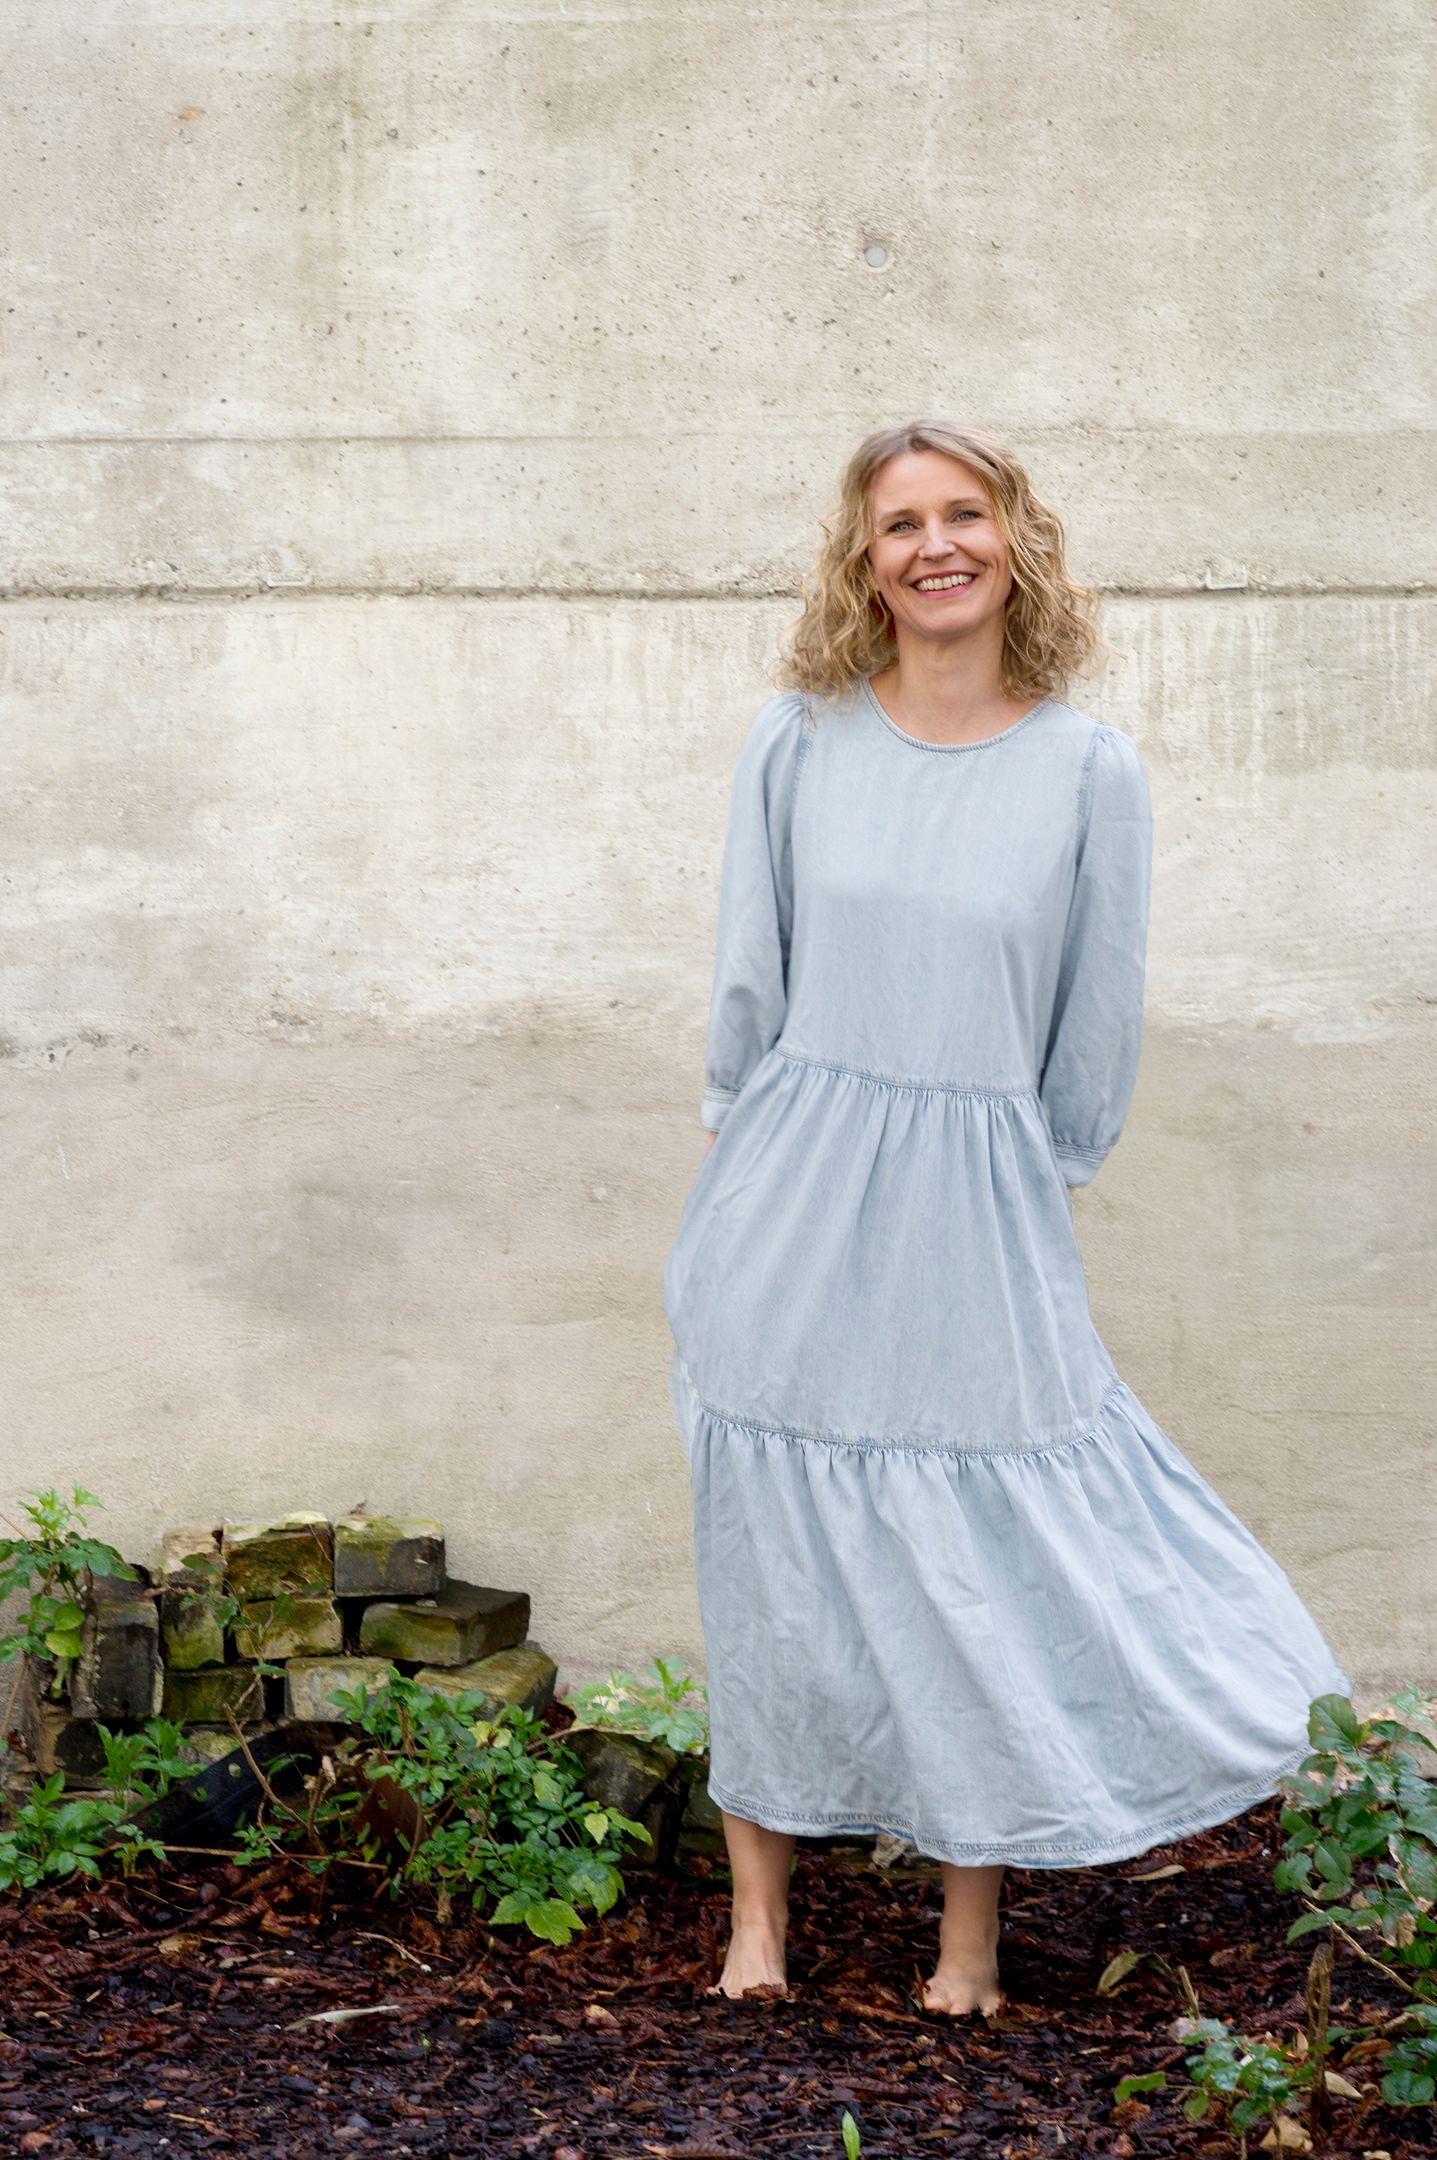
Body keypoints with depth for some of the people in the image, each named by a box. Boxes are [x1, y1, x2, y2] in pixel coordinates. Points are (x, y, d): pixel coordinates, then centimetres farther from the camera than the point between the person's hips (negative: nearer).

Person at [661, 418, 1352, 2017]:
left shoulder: (1090, 771, -3)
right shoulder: (796, 743, -1)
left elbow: (1098, 1030, 4)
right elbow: (748, 985, 6)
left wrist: (1029, 1181, 10)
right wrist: (771, 1162, 7)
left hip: (976, 1222, -1)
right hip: (793, 1216, 1)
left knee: (983, 1561, 3)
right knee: (773, 1555, 7)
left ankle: (970, 1935, 21)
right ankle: (759, 1917, 23)